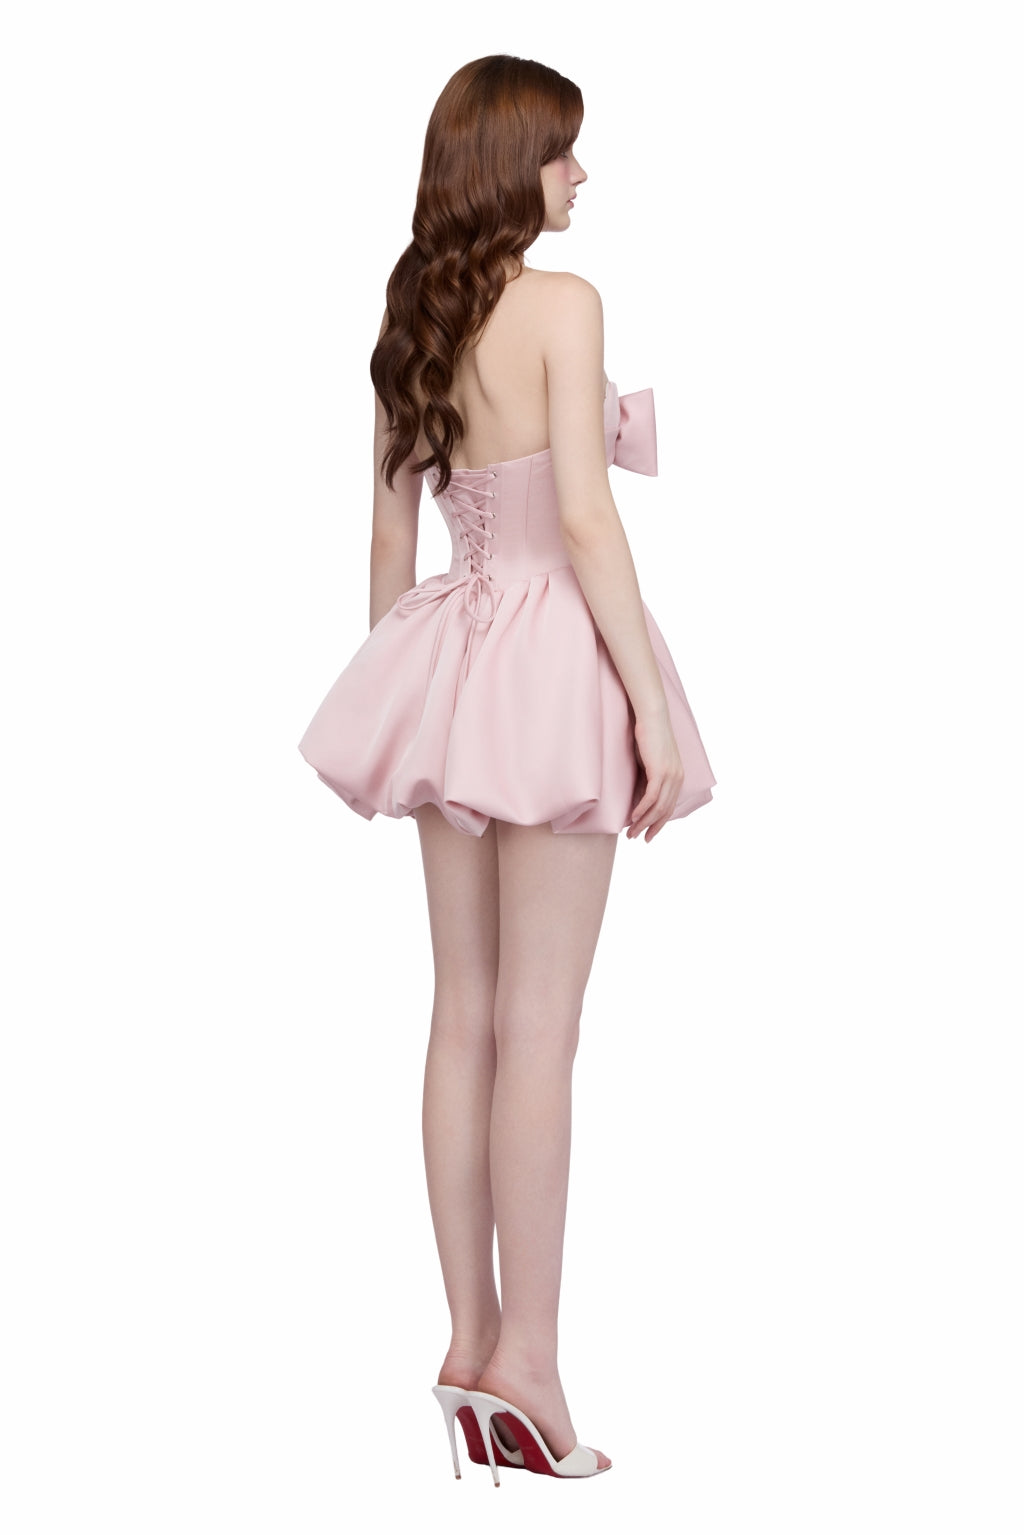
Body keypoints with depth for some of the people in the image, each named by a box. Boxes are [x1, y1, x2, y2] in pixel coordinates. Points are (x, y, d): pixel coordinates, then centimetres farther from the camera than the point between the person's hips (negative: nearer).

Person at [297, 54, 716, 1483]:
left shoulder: (414, 317, 9)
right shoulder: (561, 304, -11)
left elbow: (391, 530, 13)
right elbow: (584, 515, -17)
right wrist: (652, 705, -14)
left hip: (450, 658, 7)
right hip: (553, 660, -7)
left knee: (466, 1018, 10)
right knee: (538, 1029, -3)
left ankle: (471, 1340, 17)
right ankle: (525, 1356, 1)